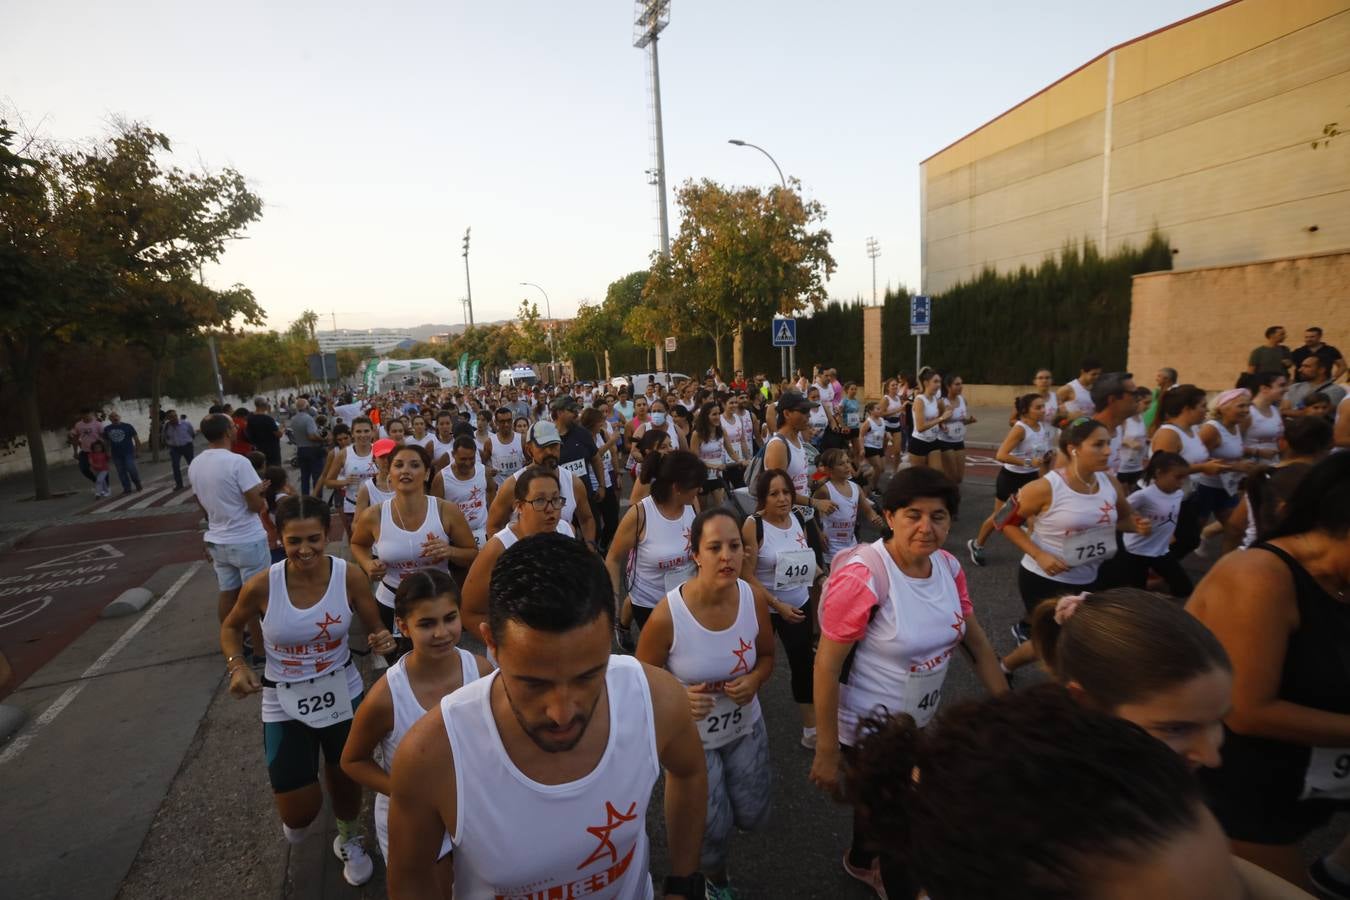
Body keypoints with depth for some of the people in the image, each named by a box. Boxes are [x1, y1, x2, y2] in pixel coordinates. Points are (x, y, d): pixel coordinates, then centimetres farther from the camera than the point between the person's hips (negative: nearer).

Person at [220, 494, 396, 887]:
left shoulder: (349, 576, -21)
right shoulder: (262, 585, -20)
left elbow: (375, 628, -9)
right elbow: (231, 626, 1)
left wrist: (383, 641, -31)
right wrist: (237, 665, -15)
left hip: (342, 695, 1)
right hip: (284, 703, 0)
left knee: (345, 780, 23)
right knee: (299, 814, 4)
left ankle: (349, 841, 56)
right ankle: (299, 815, 45)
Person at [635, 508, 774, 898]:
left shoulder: (753, 599, -18)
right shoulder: (667, 614, -30)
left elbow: (767, 655, 0)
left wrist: (754, 680, -21)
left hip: (746, 726, 4)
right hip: (691, 736, -3)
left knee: (752, 816, 18)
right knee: (713, 827, 10)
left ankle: (703, 803, 55)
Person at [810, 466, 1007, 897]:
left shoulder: (948, 566, -9)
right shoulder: (863, 577, -30)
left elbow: (977, 642, 3)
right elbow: (826, 666, -24)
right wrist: (827, 750, -19)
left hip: (918, 724, 7)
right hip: (867, 729, -7)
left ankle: (862, 860, 61)